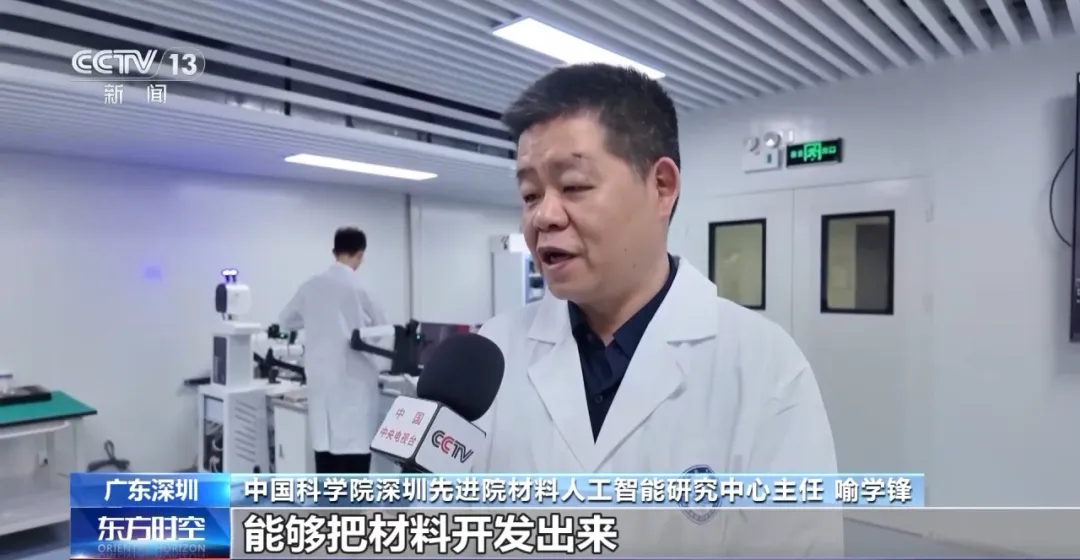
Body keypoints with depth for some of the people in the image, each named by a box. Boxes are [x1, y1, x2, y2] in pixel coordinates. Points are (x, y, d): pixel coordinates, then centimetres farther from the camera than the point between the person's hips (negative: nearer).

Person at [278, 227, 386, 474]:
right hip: (353, 383, -6)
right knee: (354, 451, -1)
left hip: (321, 383, 6)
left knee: (326, 458, 12)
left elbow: (284, 322, 19)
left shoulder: (311, 286, 4)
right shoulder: (359, 289, -11)